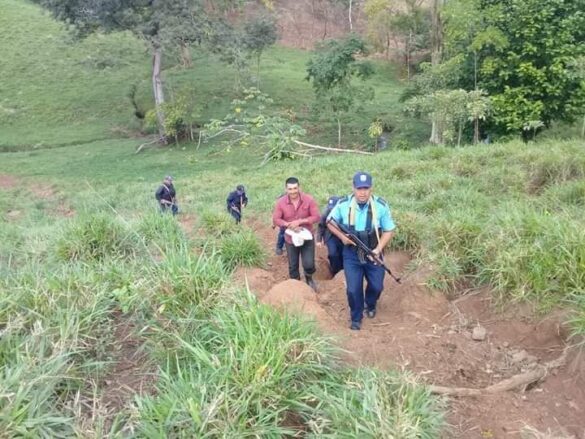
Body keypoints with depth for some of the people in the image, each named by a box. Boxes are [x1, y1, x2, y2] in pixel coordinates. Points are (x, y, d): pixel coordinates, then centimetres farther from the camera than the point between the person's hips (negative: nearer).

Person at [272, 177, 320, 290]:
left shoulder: (308, 199, -15)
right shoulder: (281, 202, -12)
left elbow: (317, 217, -14)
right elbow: (275, 220, -8)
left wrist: (300, 221, -25)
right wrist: (289, 224, -24)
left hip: (307, 238, -1)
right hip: (290, 239, 1)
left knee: (309, 265, -4)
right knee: (293, 266, 14)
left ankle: (309, 278, 31)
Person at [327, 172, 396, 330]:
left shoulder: (381, 206, -14)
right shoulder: (343, 204, -14)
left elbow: (389, 230, -5)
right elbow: (329, 222, 2)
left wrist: (378, 249, -18)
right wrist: (342, 236, -14)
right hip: (352, 254, -1)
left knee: (377, 286, 13)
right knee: (353, 289, 0)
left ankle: (370, 305, 48)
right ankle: (356, 318, 25)